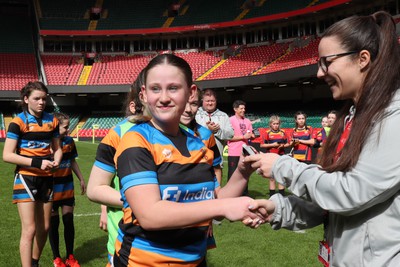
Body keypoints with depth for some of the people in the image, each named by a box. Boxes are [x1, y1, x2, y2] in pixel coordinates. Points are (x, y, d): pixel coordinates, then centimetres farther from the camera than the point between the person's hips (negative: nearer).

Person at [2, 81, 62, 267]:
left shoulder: (52, 121, 5)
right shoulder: (18, 122, -10)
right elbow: (7, 155, -15)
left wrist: (56, 161, -8)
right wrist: (37, 162, -23)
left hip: (46, 179, 5)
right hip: (26, 178, -5)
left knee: (44, 228, 14)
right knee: (29, 229, -8)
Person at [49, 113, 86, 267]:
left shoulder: (69, 142, 3)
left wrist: (81, 179, 19)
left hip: (68, 188, 5)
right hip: (52, 189, -5)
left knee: (69, 221, 9)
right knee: (54, 223, 7)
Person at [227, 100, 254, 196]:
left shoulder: (247, 121, 12)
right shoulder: (231, 120, -6)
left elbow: (251, 136, 17)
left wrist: (253, 136, -6)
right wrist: (243, 137, -15)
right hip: (234, 153, -6)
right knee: (232, 175, -2)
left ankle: (245, 194, 21)